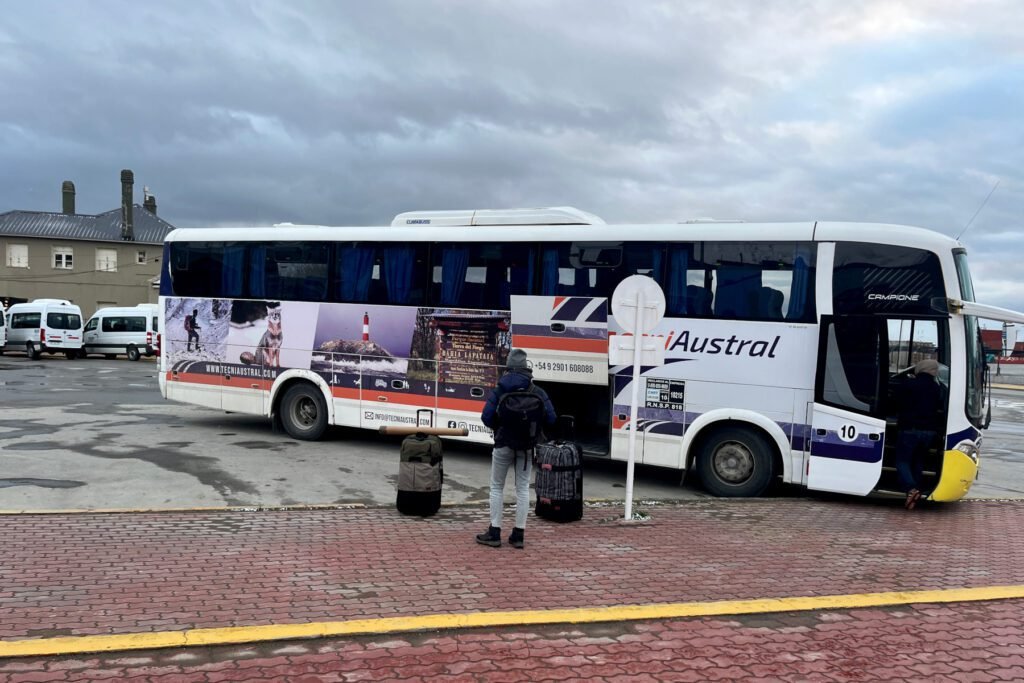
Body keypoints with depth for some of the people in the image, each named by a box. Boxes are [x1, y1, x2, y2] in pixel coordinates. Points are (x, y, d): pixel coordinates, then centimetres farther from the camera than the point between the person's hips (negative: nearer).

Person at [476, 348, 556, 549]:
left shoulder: (499, 390, -7)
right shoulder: (538, 392, -3)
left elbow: (486, 417, -13)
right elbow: (550, 418, -8)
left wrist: (499, 427, 7)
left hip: (503, 445, -1)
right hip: (526, 447, 2)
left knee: (497, 487, 10)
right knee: (522, 488, 9)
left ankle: (494, 533, 9)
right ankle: (518, 534, 10)